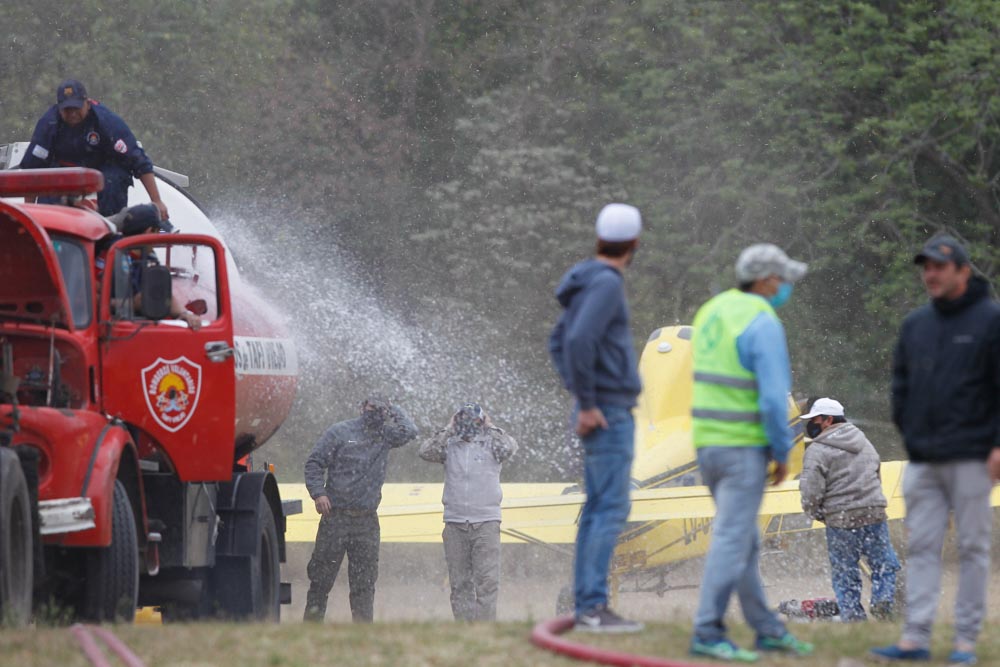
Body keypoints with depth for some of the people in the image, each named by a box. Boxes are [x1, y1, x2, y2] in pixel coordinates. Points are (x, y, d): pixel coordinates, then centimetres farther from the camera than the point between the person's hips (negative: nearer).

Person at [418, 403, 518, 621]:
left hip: (486, 521, -2)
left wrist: (490, 428, -1)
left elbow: (509, 448, -13)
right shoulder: (449, 445, 10)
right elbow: (426, 451, -5)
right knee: (460, 583, 3)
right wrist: (449, 429, 1)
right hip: (455, 523, 2)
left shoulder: (491, 444, 5)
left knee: (487, 580, -9)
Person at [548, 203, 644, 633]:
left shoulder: (588, 283, 15)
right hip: (608, 414, -10)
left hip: (598, 410, 10)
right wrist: (588, 403, -22)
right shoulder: (606, 283, -16)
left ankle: (586, 605, 10)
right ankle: (593, 606, -13)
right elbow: (578, 341, -28)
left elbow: (558, 343, 25)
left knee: (598, 509, 9)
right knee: (612, 508, -10)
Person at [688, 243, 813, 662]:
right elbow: (773, 398, -20)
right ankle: (707, 635, -8)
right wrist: (783, 453, -9)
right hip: (744, 447, -9)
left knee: (744, 541, 15)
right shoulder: (764, 324, -15)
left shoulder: (713, 311, 11)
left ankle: (767, 630, 21)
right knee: (732, 541, -7)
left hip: (707, 440, 9)